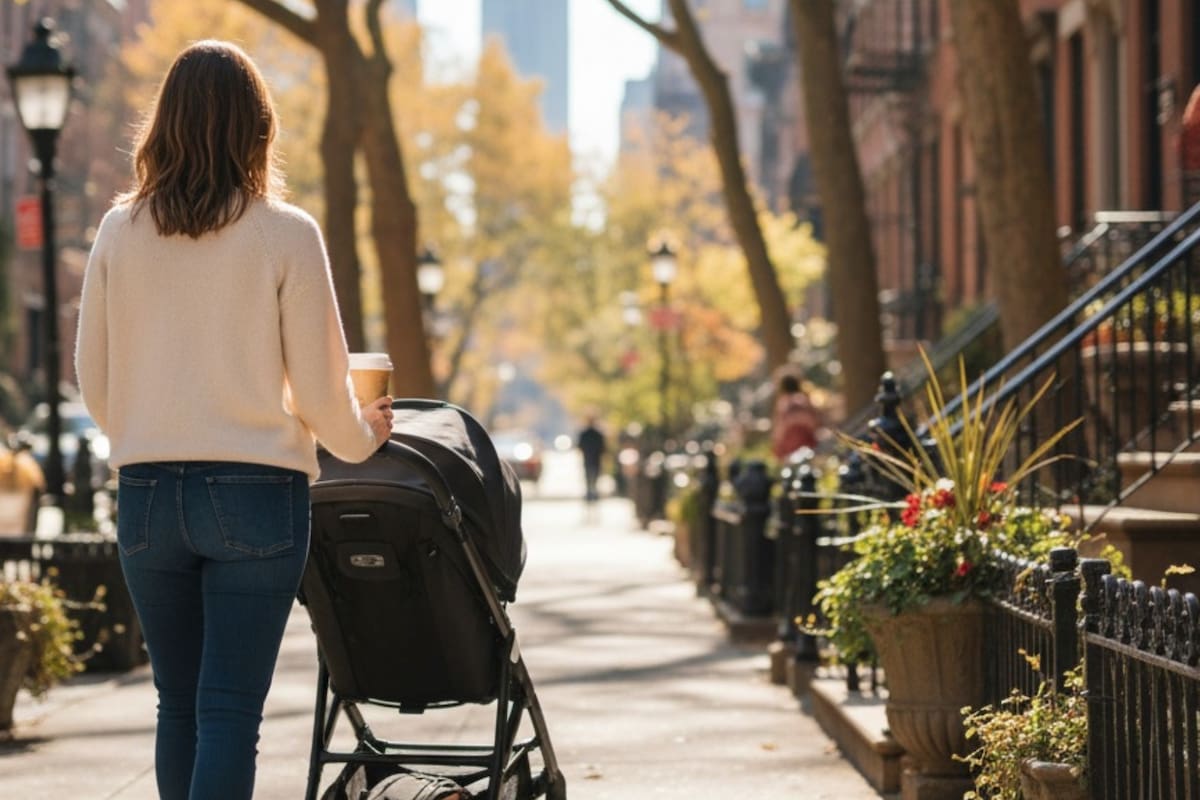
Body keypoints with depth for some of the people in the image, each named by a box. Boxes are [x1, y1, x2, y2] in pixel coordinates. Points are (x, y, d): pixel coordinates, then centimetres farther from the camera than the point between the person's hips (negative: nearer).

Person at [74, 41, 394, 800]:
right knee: (231, 708, -3)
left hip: (147, 492, 3)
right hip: (256, 493, -3)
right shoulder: (286, 234, -7)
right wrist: (361, 437, 17)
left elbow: (94, 378, 9)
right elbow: (319, 386, -4)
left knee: (178, 704, 15)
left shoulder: (120, 231, 2)